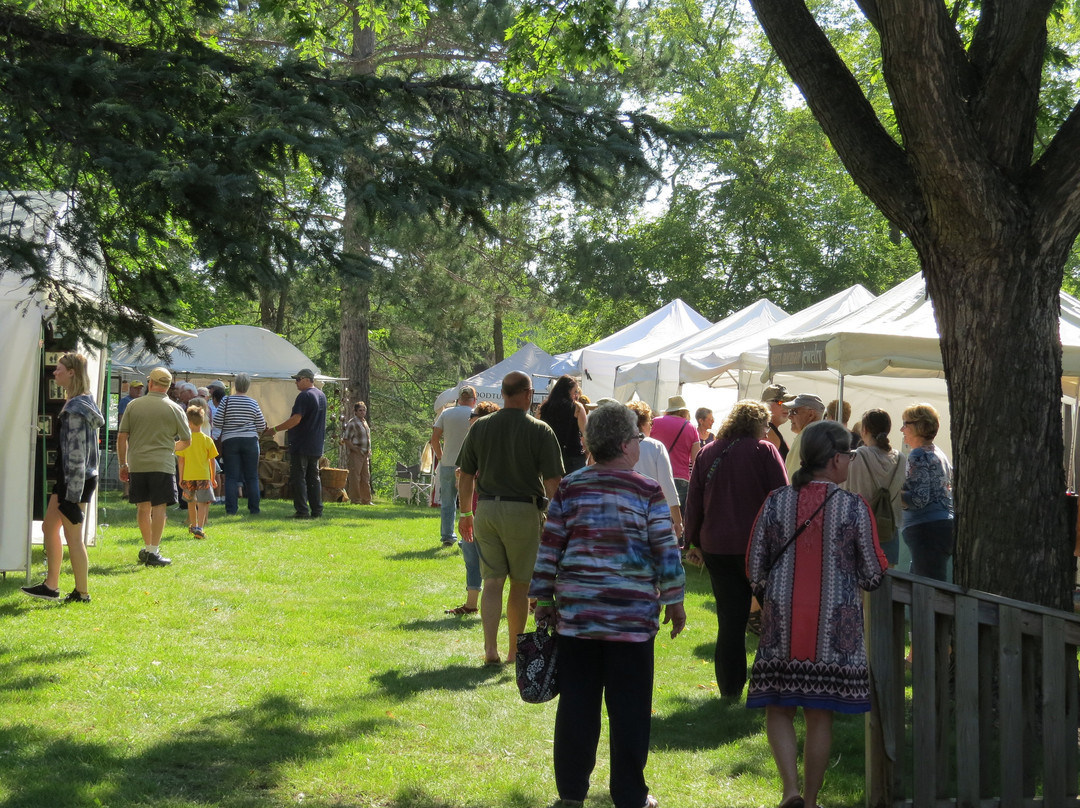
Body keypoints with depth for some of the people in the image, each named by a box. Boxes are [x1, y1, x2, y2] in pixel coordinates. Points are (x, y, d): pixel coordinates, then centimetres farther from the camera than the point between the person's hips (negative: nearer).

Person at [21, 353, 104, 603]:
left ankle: (82, 593, 8)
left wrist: (72, 495, -21)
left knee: (73, 537, -1)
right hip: (66, 478, 10)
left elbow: (77, 454, -22)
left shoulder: (76, 409, -19)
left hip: (77, 480, -10)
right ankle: (50, 586, 23)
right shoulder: (78, 403, 12)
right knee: (49, 527, 16)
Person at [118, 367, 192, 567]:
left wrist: (123, 464, 11)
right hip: (162, 465, -3)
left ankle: (148, 547, 26)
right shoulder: (174, 409, 0)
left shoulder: (133, 406, 4)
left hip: (137, 464, 3)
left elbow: (122, 436, 3)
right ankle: (153, 552, -7)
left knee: (143, 507, 13)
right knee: (159, 507, -2)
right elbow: (186, 441, 6)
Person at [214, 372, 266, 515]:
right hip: (250, 441, 1)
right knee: (252, 477, 8)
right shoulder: (253, 403, 0)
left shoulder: (226, 401, -5)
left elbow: (217, 423, -6)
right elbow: (261, 426, 4)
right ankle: (254, 507, 8)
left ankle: (231, 509, -5)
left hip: (230, 441, -1)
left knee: (231, 477, 0)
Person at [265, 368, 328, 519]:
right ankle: (316, 511, 10)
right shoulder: (321, 396, 15)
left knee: (298, 478, -5)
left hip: (301, 445, -9)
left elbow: (296, 419, -21)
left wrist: (275, 429, -15)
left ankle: (302, 511, -9)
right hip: (316, 446, 9)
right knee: (314, 477, 11)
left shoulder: (304, 396, -15)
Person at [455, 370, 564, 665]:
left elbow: (465, 475, 8)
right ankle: (515, 651, 17)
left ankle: (490, 649, -6)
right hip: (524, 511, -3)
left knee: (492, 581, 5)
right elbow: (553, 482, -9)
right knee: (520, 583, 9)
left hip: (486, 508, 3)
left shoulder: (480, 427, 4)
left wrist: (465, 513, 18)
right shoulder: (540, 431, -7)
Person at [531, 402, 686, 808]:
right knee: (629, 709, 4)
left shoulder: (569, 488, 2)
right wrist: (674, 602, 5)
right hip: (632, 616, -3)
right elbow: (666, 551, -5)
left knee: (576, 704, 8)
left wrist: (544, 599, 12)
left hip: (576, 613, 3)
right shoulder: (647, 491, -6)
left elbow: (550, 547, 4)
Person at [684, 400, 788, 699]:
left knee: (730, 619, 8)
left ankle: (731, 688, 9)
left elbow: (694, 502, 10)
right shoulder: (764, 451, -6)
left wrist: (693, 542, 17)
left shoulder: (707, 453, 8)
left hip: (716, 548, 4)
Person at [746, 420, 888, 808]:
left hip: (782, 625, 1)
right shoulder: (854, 507, -8)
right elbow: (874, 575, -4)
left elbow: (754, 568, 3)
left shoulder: (775, 502, -2)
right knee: (820, 715, 10)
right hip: (835, 628, -1)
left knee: (779, 708, 11)